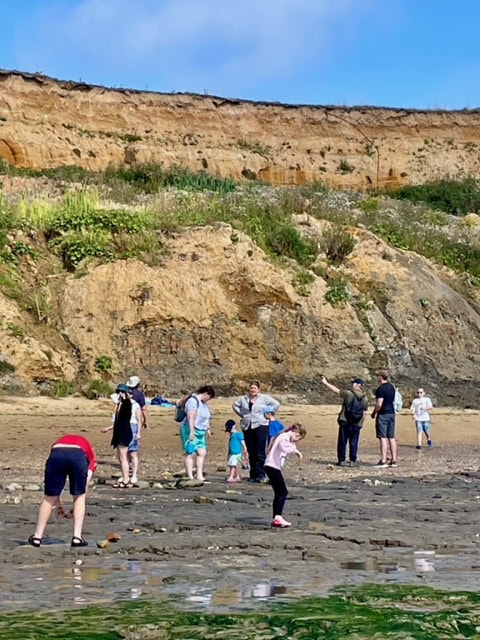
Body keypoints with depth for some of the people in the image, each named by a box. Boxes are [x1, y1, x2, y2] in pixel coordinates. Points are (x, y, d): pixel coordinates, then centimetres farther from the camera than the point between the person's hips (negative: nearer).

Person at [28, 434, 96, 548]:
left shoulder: (58, 442, 44)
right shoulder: (89, 450, 39)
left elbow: (54, 483, 38)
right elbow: (85, 482, 26)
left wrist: (57, 502, 43)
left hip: (57, 453, 1)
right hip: (79, 455, -1)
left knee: (49, 498, 18)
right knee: (79, 496, 19)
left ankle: (37, 537, 23)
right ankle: (77, 537, 13)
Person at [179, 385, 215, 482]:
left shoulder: (203, 403, 16)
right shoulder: (193, 400, -14)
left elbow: (206, 417, 27)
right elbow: (191, 417, -21)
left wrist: (208, 429, 24)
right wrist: (192, 431, -25)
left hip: (200, 432, 9)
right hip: (191, 431, -9)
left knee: (202, 453, 4)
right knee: (190, 453, -6)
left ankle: (199, 475, 7)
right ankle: (190, 477, -6)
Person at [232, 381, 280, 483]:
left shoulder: (264, 398, 0)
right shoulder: (243, 399, 11)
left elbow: (276, 404, -3)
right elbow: (235, 405, 26)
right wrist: (242, 415, 13)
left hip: (260, 426, -4)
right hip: (247, 428, 4)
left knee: (260, 453, -8)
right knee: (251, 453, 7)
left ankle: (261, 475, -6)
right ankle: (253, 475, 13)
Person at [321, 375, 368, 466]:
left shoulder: (348, 394, -10)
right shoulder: (364, 399, 3)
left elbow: (335, 390, -9)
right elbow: (364, 413, 5)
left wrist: (326, 383, 1)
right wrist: (360, 423, 14)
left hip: (345, 423, -3)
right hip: (357, 425, 3)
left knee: (342, 442, 7)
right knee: (353, 443, 9)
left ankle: (341, 460, 9)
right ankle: (352, 461, 8)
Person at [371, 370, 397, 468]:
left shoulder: (381, 388, -15)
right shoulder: (392, 387, 11)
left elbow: (379, 404, -19)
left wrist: (374, 413, -6)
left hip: (383, 414, -8)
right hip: (392, 413, 8)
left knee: (383, 438, -6)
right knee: (391, 437, 9)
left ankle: (383, 461, -7)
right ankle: (393, 460, 10)